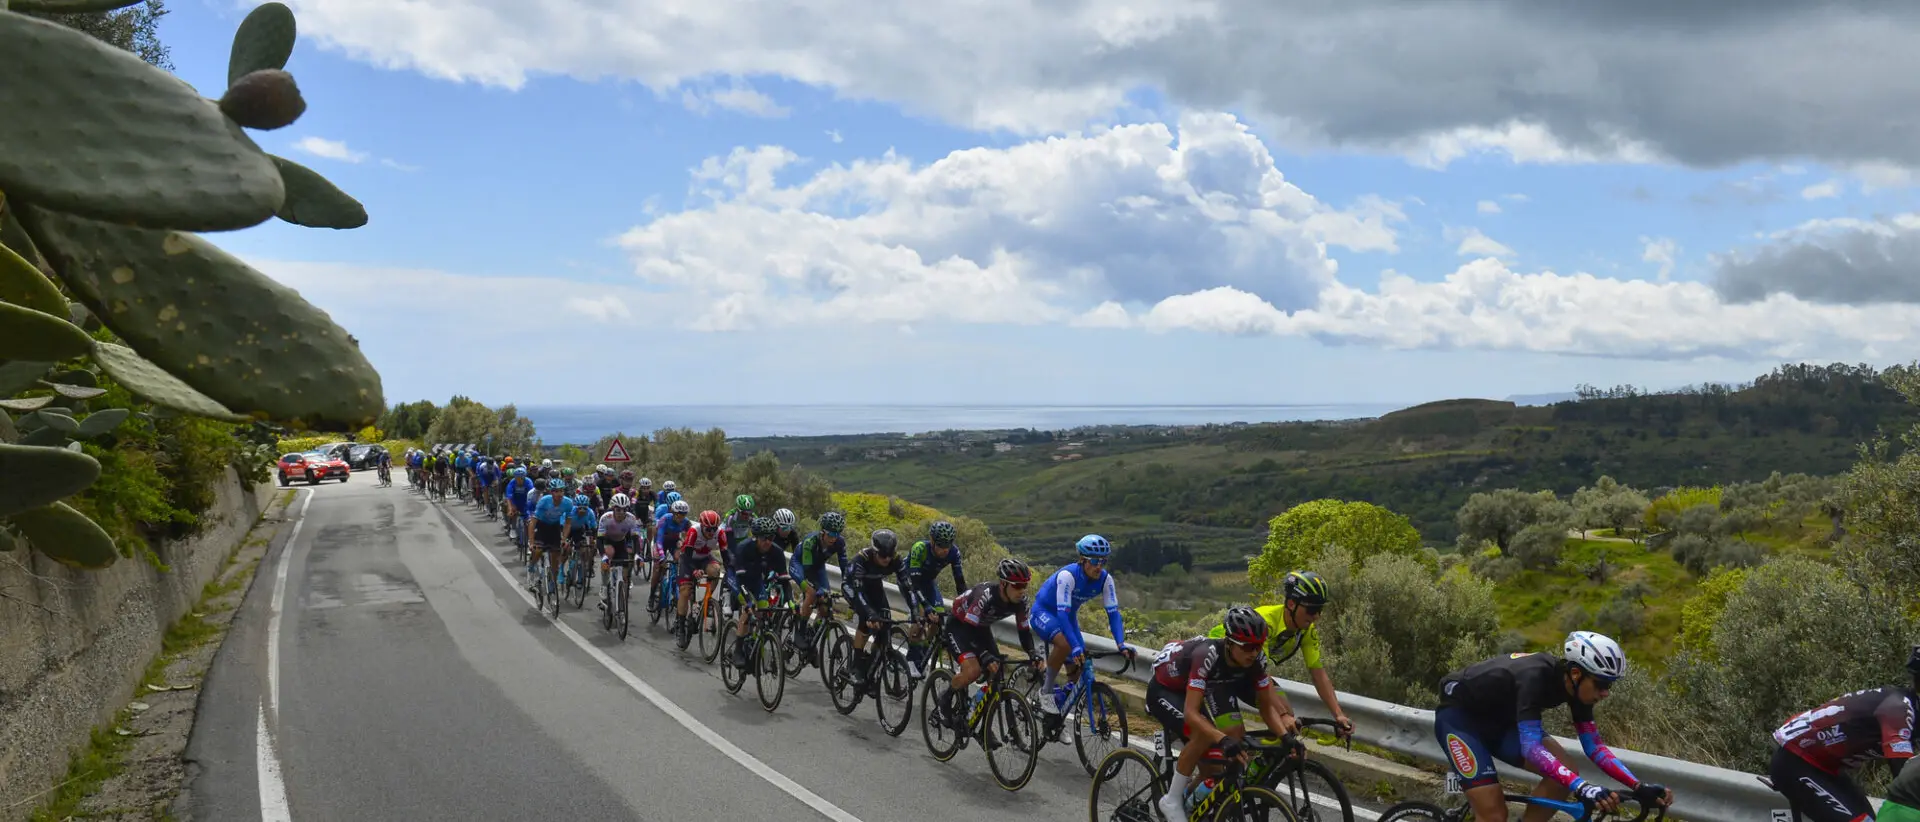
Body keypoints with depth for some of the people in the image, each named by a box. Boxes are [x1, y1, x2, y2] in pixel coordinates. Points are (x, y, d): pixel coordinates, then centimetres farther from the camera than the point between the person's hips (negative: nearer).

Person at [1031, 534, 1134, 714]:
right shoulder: (1068, 575, -34)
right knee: (1065, 644, -35)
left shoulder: (1105, 579, -18)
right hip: (1043, 612, -6)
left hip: (1068, 616, 6)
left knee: (1078, 668, -5)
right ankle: (1046, 691, -16)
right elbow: (1062, 613, -39)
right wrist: (1076, 647, -48)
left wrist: (1121, 644, -33)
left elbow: (1113, 612, -18)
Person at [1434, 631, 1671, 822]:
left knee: (1563, 771, -12)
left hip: (1498, 718, 8)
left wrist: (1638, 787, -19)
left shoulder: (1575, 685, -11)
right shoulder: (1536, 676, -34)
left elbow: (1595, 748, -7)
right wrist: (1582, 788, -54)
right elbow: (1531, 748, -43)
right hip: (1458, 716, -8)